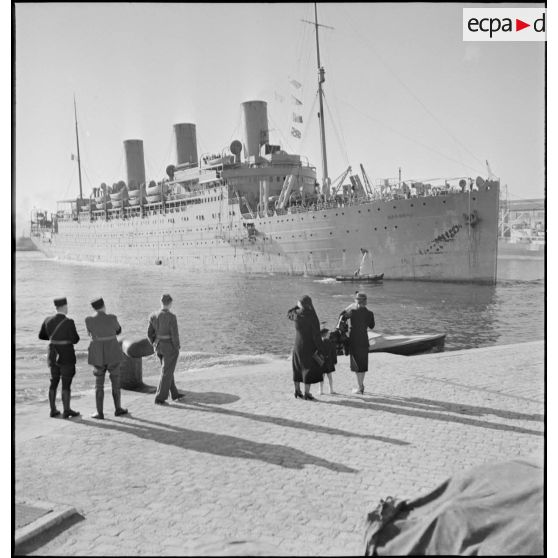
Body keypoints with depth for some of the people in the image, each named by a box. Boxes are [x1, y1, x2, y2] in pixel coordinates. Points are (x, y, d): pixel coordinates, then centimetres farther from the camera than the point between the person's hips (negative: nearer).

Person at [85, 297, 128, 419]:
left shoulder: (89, 320, -7)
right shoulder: (112, 318, -10)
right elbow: (118, 331, 10)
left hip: (98, 354, 1)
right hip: (112, 353, -1)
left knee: (99, 383, 10)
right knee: (116, 381, 15)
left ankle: (100, 412, 11)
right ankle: (118, 409, 23)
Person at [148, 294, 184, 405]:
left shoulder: (153, 316, -3)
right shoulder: (171, 317, -21)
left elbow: (150, 334, 3)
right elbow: (175, 335, -19)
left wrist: (156, 346, 15)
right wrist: (178, 348, -6)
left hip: (159, 346, 7)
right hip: (170, 347, -7)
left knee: (168, 370, 20)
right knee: (166, 373, 3)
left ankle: (175, 394, 31)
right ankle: (159, 399, 7)